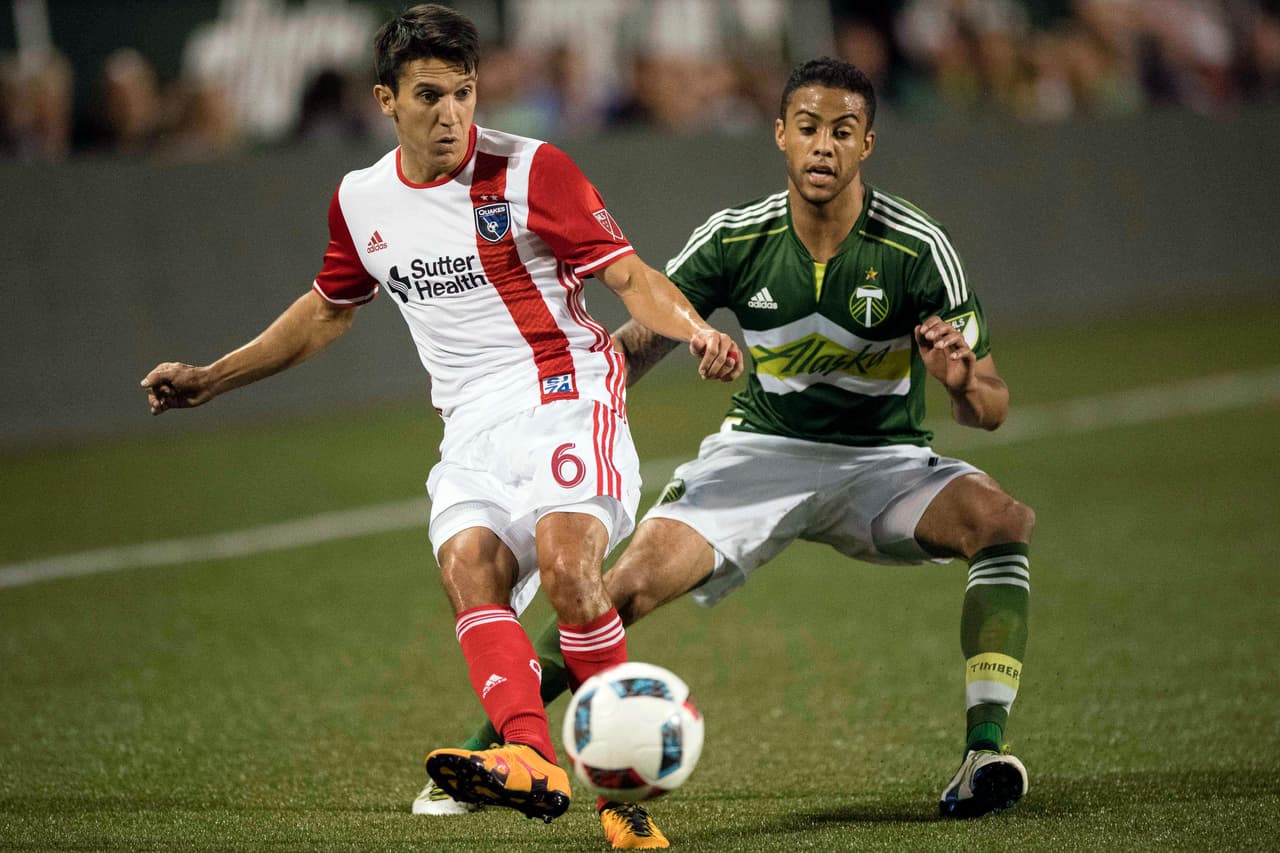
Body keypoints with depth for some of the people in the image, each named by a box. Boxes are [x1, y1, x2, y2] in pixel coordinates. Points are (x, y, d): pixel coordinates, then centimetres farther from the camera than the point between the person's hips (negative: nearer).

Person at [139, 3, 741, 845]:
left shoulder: (531, 171, -4)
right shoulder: (361, 201, 12)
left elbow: (629, 274, -6)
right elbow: (329, 308, 29)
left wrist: (695, 329, -26)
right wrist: (212, 378, 29)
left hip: (565, 397, -4)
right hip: (474, 427, 4)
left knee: (566, 563, -29)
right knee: (468, 565, -24)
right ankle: (530, 756, -46)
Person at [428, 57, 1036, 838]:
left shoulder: (917, 248, -16)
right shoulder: (737, 238, -10)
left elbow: (991, 406, -14)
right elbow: (643, 339, 2)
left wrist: (962, 379, -38)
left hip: (882, 463, -1)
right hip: (761, 451, 1)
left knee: (1002, 517, -32)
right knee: (633, 581, -22)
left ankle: (986, 751, -29)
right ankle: (487, 745, -4)